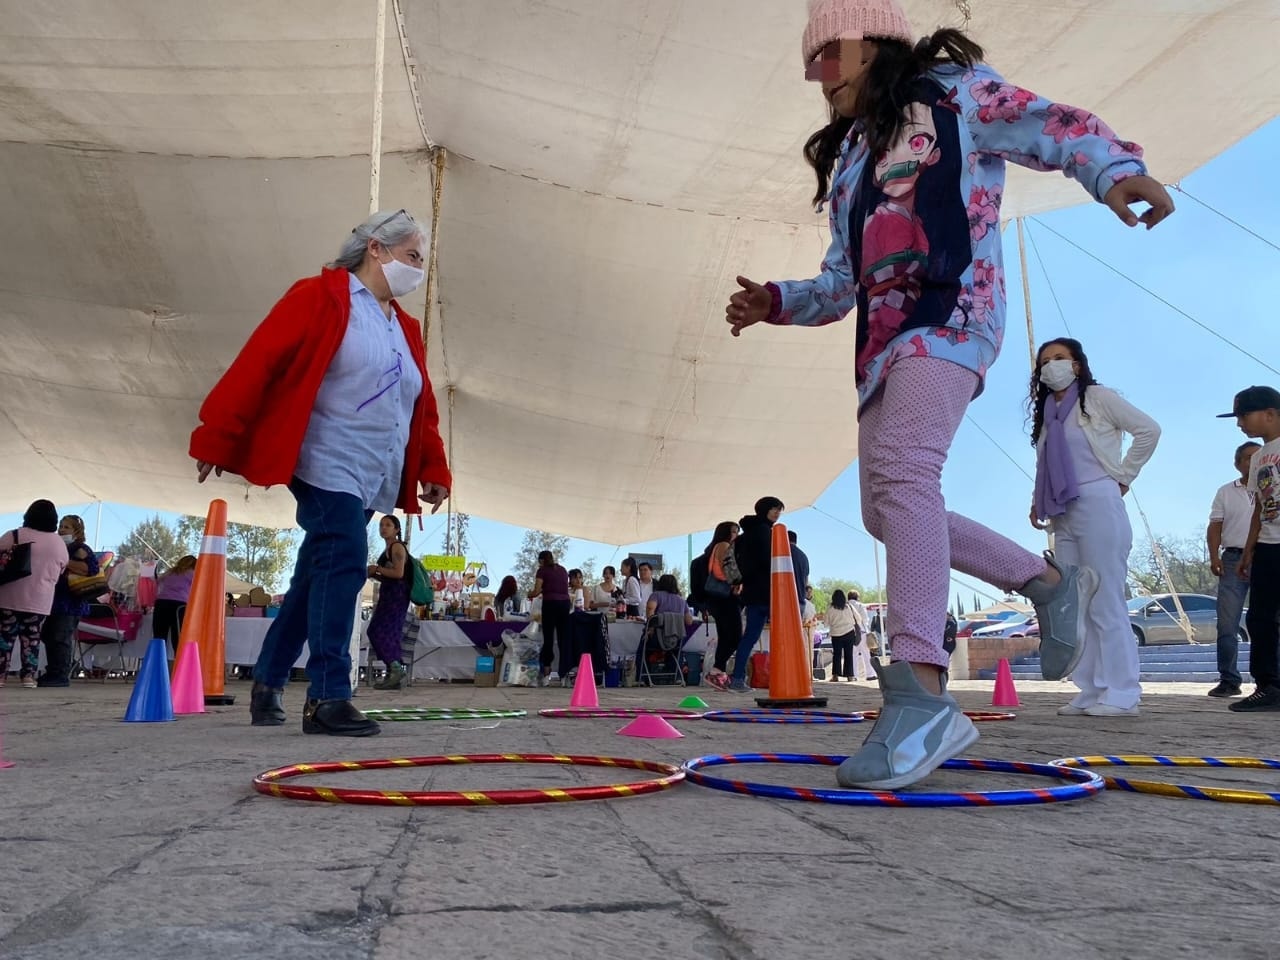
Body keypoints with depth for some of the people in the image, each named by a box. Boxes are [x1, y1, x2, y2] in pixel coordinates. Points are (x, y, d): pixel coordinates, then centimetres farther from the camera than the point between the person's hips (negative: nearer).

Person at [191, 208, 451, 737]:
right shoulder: (320, 297, -5)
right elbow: (258, 363, -10)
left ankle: (268, 683, 26)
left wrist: (433, 469, 14)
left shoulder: (405, 327, 18)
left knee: (316, 577, 12)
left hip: (374, 479, 8)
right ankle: (327, 698, -13)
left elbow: (422, 408, 22)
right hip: (329, 466, -8)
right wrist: (217, 437, -12)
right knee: (344, 562, -18)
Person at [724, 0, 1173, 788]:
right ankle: (1050, 582, 19)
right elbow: (841, 282, 26)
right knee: (886, 510, 4)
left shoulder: (955, 92, 11)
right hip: (885, 337, 8)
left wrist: (1115, 171, -22)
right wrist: (779, 301, 6)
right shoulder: (848, 161, 29)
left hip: (951, 313, -8)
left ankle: (922, 693, -38)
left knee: (902, 470, -31)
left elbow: (1058, 129, 0)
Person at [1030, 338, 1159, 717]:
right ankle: (1091, 692, 8)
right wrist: (1038, 502, 6)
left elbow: (1149, 429, -5)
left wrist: (1123, 476, -5)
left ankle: (1121, 694, -4)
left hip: (1097, 505, -7)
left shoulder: (1098, 398, 2)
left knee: (1106, 603, -8)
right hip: (1062, 515, 7)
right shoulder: (1046, 412, 19)